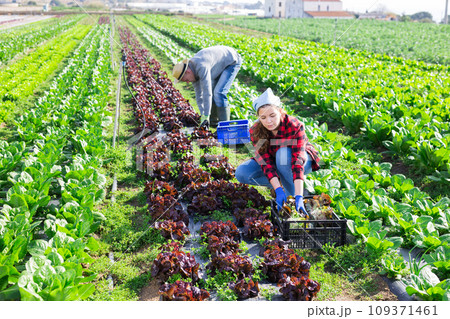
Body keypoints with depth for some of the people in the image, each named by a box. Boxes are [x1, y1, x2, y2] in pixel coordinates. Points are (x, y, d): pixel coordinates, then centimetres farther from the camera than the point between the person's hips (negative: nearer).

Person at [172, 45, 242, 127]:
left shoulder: (201, 67, -35)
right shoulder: (193, 70, -5)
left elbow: (207, 92, -36)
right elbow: (199, 94, 0)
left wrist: (206, 116, -31)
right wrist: (202, 115, -3)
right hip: (222, 64, 9)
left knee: (219, 93, -19)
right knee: (212, 90, 7)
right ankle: (214, 120, 19)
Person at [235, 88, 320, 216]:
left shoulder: (295, 126, -32)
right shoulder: (255, 132, -22)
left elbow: (297, 161, -41)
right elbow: (266, 162, -27)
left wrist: (299, 197, -48)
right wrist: (278, 190, -41)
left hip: (304, 161, -3)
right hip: (276, 163, 4)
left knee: (283, 153, -39)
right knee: (241, 173, -20)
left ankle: (292, 194, -23)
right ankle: (281, 184, -6)